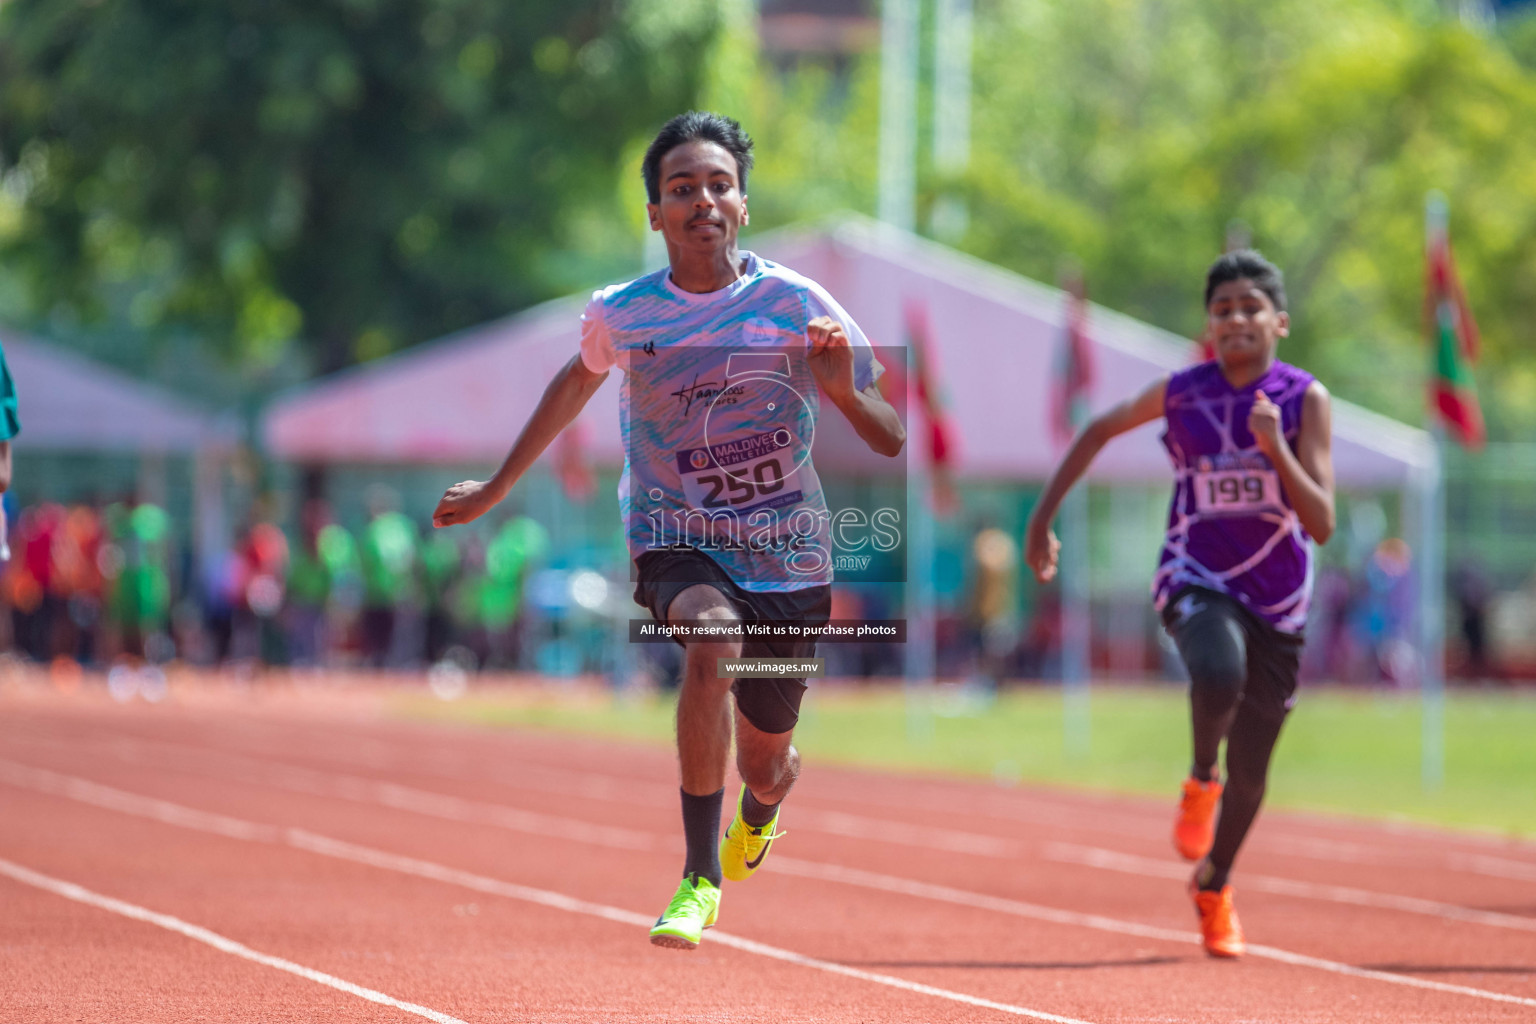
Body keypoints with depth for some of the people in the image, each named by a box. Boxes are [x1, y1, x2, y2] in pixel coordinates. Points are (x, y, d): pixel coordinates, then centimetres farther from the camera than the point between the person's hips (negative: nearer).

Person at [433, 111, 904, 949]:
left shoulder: (797, 305, -9)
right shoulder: (621, 313, -4)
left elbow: (893, 443, -5)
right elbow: (578, 382, 20)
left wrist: (844, 390, -27)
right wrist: (494, 490, 27)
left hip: (785, 550, 1)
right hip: (675, 538, -1)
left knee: (766, 765, 8)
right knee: (714, 639, -35)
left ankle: (758, 814, 51)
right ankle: (700, 879, -27)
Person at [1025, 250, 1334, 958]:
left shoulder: (1304, 400, -9)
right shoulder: (1179, 394, -6)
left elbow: (1321, 525, -15)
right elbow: (1101, 429, 14)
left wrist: (1276, 448, -28)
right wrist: (1042, 516, 14)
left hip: (1277, 604, 1)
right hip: (1196, 585, -1)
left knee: (1250, 776, 10)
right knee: (1220, 674, -36)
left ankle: (1213, 885, 41)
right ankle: (1200, 782, -4)